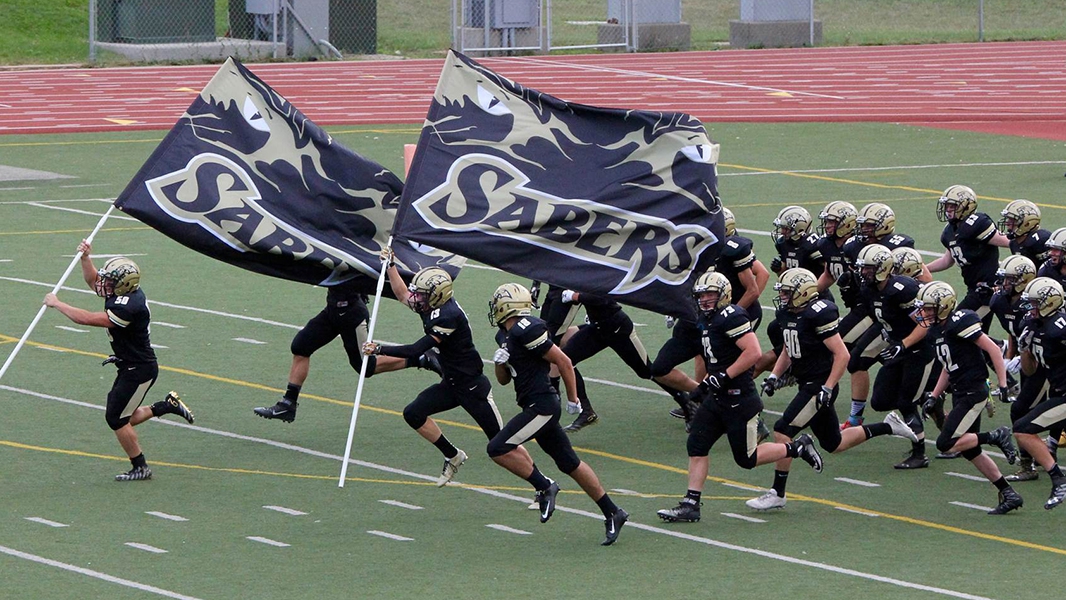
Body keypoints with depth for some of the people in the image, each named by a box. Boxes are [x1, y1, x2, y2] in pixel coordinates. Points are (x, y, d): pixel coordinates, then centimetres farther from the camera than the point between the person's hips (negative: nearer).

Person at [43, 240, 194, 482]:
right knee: (121, 418, 16)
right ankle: (168, 405, 21)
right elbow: (93, 281, 17)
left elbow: (86, 319, -29)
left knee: (116, 418, -2)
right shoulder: (125, 291, -1)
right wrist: (85, 258, 0)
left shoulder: (129, 307, -30)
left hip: (139, 370, -10)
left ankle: (140, 468, 10)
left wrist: (57, 304, -19)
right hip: (131, 365, 10)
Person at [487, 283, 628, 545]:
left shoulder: (526, 330, -15)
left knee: (498, 449, -15)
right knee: (569, 462, 12)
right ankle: (612, 513, 17)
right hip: (536, 406, 10)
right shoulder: (506, 335, 14)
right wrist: (500, 362, 1)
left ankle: (544, 487, -5)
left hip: (542, 404, -10)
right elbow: (504, 379, 23)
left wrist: (573, 398, -7)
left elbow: (563, 361, -14)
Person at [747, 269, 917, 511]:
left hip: (819, 386, -10)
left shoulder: (819, 315, -19)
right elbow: (788, 351, 23)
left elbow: (842, 355, -19)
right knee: (833, 445, 17)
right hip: (807, 385, 10)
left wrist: (827, 389, -23)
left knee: (783, 431, -14)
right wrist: (774, 376, 10)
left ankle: (777, 493, -6)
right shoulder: (786, 314, 8)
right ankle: (888, 427, 30)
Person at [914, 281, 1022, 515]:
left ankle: (997, 437, -2)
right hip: (960, 393, 10)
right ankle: (1009, 495, 18)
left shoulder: (960, 323, -17)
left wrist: (1002, 384, -19)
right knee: (969, 450, 11)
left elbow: (993, 349, -17)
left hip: (974, 392, -10)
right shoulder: (936, 331, 11)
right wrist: (933, 397, 18)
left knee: (945, 444, -14)